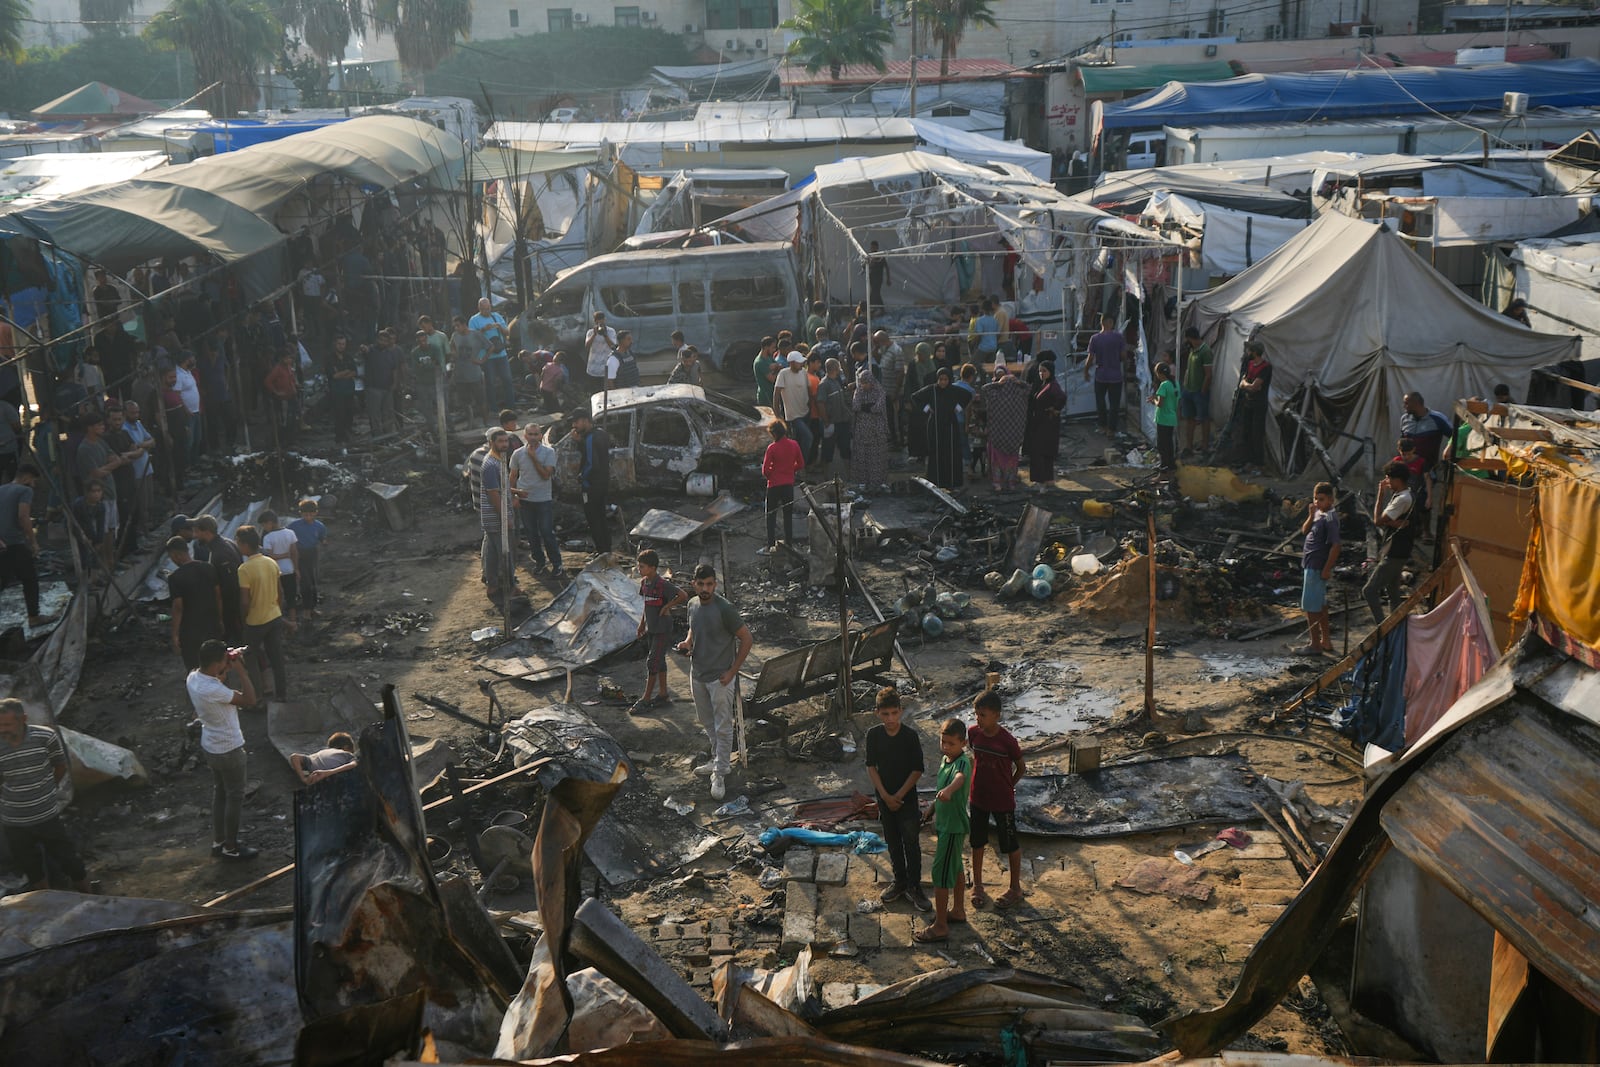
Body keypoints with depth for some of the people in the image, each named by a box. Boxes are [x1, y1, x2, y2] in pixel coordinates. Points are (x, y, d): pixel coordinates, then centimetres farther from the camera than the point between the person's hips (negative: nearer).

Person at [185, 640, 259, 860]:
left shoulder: (193, 678, -7)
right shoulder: (213, 690, -35)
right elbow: (249, 700, -28)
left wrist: (228, 668, 1)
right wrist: (240, 671, -25)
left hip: (211, 746, 9)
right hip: (229, 750, -9)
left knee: (219, 793, 23)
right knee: (235, 797, 9)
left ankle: (218, 841, 35)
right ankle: (230, 848, 22)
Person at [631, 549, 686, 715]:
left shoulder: (663, 585, -21)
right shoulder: (644, 582, 4)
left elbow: (683, 596, -26)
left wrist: (667, 606, -18)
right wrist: (642, 623, 19)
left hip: (663, 631, -8)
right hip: (651, 629, 8)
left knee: (652, 663, -6)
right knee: (659, 662, 15)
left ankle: (645, 700, 0)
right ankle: (663, 696, 24)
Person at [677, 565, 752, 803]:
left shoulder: (725, 609, -21)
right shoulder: (692, 605, 1)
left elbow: (746, 638, -15)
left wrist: (732, 671, -14)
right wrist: (687, 642, -2)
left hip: (720, 678, -7)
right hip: (697, 675, 7)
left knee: (723, 727, 0)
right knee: (708, 723, 21)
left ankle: (720, 774, 7)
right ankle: (718, 759, 38)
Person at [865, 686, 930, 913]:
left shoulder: (910, 735, -14)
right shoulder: (873, 735, -6)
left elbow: (917, 770, -11)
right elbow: (871, 767, -2)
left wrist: (899, 795, -13)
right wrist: (885, 796, -10)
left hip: (907, 798, -3)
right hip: (884, 798, 3)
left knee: (911, 843, 1)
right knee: (892, 842, 14)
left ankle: (914, 886, 11)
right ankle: (899, 881, 29)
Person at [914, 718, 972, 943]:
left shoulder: (962, 762, -26)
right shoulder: (946, 758, 3)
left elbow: (960, 778, -51)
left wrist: (949, 790, -72)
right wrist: (932, 809, 31)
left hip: (953, 826, -9)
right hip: (945, 822, 10)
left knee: (940, 874, -4)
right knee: (955, 867, 23)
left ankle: (940, 927, 4)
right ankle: (958, 910, 39)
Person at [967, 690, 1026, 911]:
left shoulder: (1007, 740, -21)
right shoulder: (973, 733, -8)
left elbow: (1021, 767, -7)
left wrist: (1007, 787, -2)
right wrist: (982, 781, 8)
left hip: (1003, 801, -4)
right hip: (978, 798, 5)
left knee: (1010, 844, 11)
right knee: (977, 843, 16)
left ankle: (1015, 889, 26)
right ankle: (977, 886, 34)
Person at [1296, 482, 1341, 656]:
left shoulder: (1330, 519, -20)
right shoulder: (1318, 514, 8)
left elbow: (1335, 546, -21)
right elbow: (1305, 530, 9)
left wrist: (1327, 569, -21)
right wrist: (1311, 515, -7)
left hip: (1317, 567, -10)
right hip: (1312, 564, 10)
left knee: (1310, 606, -4)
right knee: (1320, 604, 17)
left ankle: (1315, 644, 2)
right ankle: (1325, 640, 27)